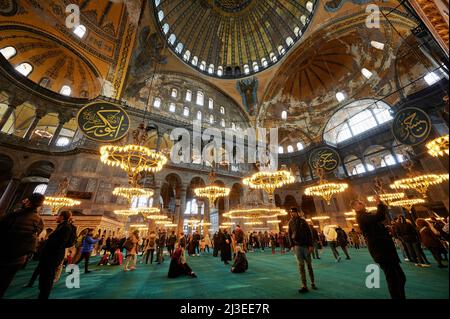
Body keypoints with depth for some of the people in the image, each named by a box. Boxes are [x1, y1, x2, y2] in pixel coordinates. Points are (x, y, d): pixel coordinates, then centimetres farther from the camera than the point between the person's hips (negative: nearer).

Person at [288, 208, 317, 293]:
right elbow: (289, 234, 6)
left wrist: (310, 245, -9)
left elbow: (309, 233, -3)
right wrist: (292, 245, -1)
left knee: (309, 265, 11)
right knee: (301, 265, 0)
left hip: (305, 245, -1)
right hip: (297, 246, 1)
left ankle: (312, 283, 26)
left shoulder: (302, 221, -4)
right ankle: (304, 286, 5)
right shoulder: (290, 222, 1)